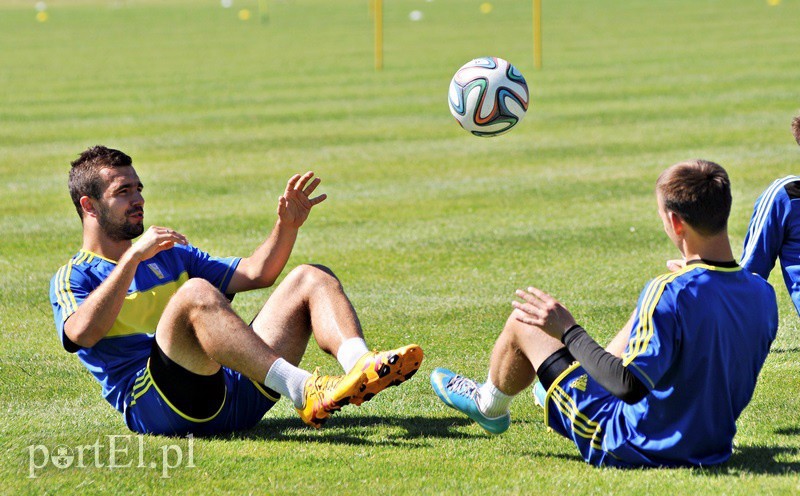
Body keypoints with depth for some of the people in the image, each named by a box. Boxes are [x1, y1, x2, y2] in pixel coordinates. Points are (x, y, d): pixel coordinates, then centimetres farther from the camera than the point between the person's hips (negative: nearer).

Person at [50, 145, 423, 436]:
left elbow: (256, 273, 27)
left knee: (311, 278, -1)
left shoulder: (170, 256, 32)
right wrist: (133, 258, -19)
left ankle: (360, 365, -32)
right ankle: (303, 392, -47)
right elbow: (82, 334, -14)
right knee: (196, 293, -33)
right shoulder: (73, 278, 9)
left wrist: (287, 226, 10)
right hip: (155, 408, -7)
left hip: (233, 396, 7)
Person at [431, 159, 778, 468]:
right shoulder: (762, 295, -10)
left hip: (632, 448, -7)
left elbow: (631, 386, -33)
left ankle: (489, 405, 42)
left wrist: (568, 332, -20)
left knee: (524, 322, 9)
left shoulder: (670, 294, -31)